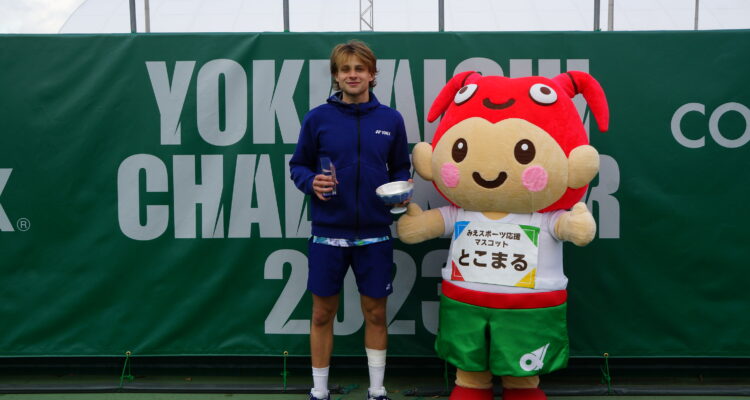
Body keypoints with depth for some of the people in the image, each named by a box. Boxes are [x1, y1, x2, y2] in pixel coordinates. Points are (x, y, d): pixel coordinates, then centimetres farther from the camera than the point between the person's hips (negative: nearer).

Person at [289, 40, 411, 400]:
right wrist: (311, 181, -16)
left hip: (374, 233, 1)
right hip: (327, 232, -1)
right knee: (323, 313, 9)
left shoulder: (391, 120, 2)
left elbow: (400, 168, 11)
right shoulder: (317, 118, -1)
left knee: (375, 312, 11)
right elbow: (298, 165, 5)